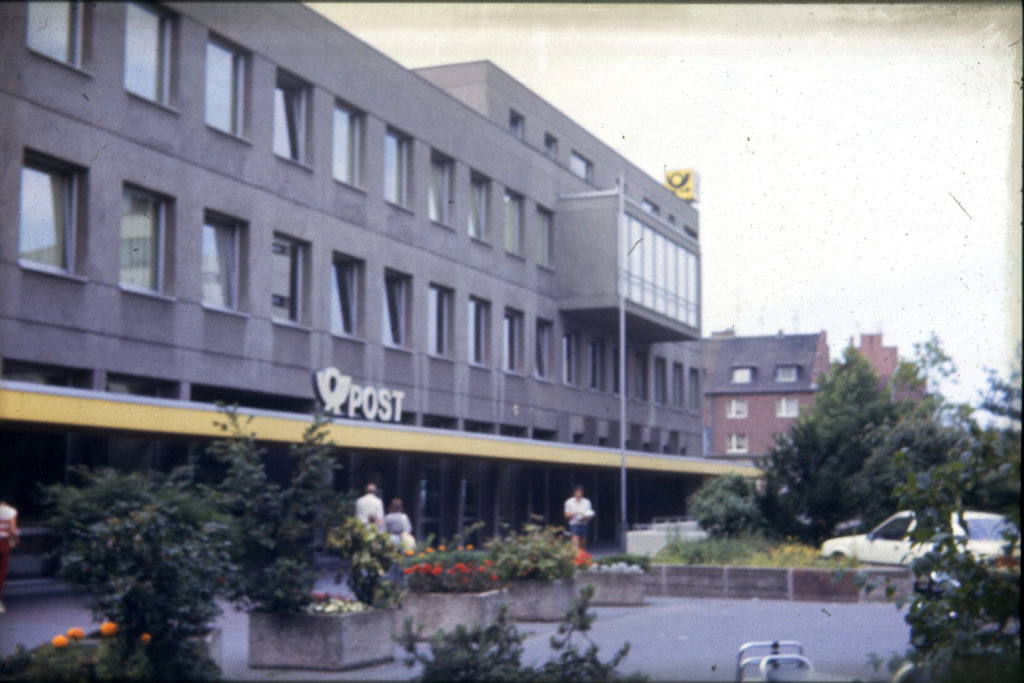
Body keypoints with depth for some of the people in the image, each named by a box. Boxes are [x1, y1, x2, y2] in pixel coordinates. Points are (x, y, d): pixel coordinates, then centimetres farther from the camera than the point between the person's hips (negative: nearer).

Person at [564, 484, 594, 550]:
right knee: (576, 544, -17)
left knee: (583, 546, 6)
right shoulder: (569, 502, 0)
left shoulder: (586, 502, 5)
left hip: (583, 524, 3)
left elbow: (589, 516, 6)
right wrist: (573, 514, -18)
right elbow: (567, 515, 0)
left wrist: (586, 517, -16)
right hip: (574, 525, -3)